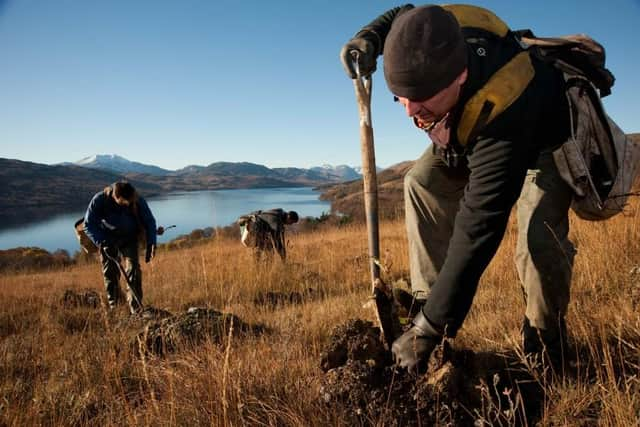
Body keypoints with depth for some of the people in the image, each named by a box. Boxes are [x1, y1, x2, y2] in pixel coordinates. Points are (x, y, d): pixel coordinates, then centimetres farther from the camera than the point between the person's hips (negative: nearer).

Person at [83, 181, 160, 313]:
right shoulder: (99, 200, -28)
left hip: (129, 238, 0)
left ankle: (136, 309, -9)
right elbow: (89, 224, -19)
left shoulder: (138, 201, -26)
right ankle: (113, 307, 19)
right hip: (107, 239, 0)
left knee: (133, 269, -12)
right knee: (110, 273, 1)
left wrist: (151, 243, -22)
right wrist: (102, 243, -32)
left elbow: (149, 221, -11)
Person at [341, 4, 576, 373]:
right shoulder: (434, 35, -31)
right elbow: (400, 14, -2)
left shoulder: (503, 115, -49)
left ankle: (547, 338, 2)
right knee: (423, 182, -14)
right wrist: (368, 38, -23)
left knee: (540, 238, -27)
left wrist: (430, 329, -45)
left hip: (545, 139, -6)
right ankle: (427, 303, -7)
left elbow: (478, 230, -48)